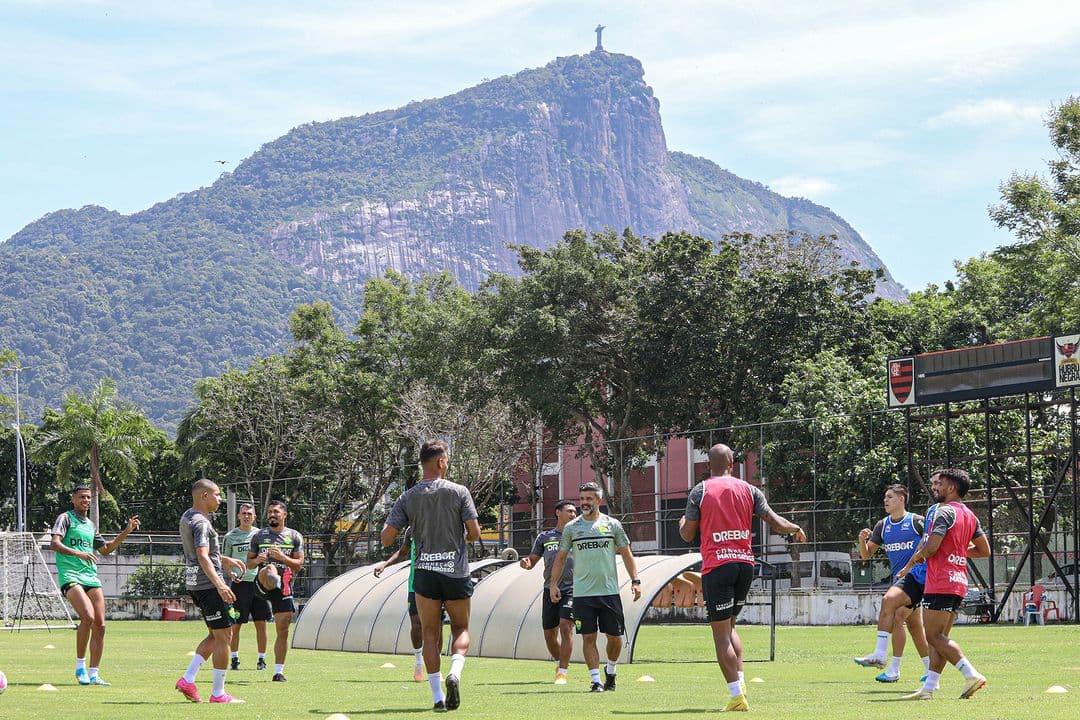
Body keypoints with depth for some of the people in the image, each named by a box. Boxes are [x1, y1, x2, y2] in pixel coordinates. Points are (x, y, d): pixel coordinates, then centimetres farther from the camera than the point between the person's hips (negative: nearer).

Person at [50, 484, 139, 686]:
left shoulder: (90, 524, 21)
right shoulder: (66, 518, 1)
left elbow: (106, 549, 34)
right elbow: (54, 544, -14)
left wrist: (127, 531, 26)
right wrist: (77, 553, -28)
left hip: (91, 577, 7)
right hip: (71, 576, -7)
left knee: (100, 625, -2)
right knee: (88, 617, -25)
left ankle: (93, 674, 4)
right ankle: (80, 665, -11)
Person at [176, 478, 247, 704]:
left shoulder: (187, 516, 14)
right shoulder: (200, 522, -17)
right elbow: (203, 557, -30)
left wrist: (224, 560, 39)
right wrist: (219, 584, -41)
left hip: (194, 584, 10)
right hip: (208, 584, -10)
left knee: (215, 636, 17)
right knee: (223, 636, -3)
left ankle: (188, 680, 9)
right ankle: (218, 693, 0)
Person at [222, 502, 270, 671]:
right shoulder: (230, 536, 5)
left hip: (258, 582, 1)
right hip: (239, 584, -1)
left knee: (261, 624, 1)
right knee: (235, 624, 0)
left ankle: (261, 659, 9)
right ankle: (235, 659, 10)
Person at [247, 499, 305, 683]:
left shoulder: (295, 537, 9)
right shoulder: (259, 536, 11)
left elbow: (299, 565, 3)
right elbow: (249, 564, 13)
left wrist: (282, 557, -15)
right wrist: (257, 560, -10)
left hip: (285, 587, 1)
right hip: (262, 584, -1)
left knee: (283, 631, 0)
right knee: (269, 569, -37)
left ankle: (279, 672, 7)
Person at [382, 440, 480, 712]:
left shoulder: (408, 498, 1)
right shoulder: (458, 491, -4)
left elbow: (386, 538, -1)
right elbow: (474, 532, -6)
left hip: (425, 574, 1)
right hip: (456, 572, -1)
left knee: (430, 634, 7)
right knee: (461, 629, 13)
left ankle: (438, 697, 2)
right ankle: (455, 672, -15)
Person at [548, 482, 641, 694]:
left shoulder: (612, 525, 6)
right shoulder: (571, 528, 6)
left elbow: (626, 554, 9)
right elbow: (561, 558, 12)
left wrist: (635, 580, 2)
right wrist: (553, 584, 4)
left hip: (610, 591, 0)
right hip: (583, 594, 0)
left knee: (615, 636, 2)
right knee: (588, 637, -5)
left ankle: (611, 670, 27)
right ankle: (596, 680, -1)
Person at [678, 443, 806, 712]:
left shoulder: (699, 492, 0)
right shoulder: (748, 489, 8)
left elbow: (688, 535, 2)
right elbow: (774, 521, 7)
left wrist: (682, 522, 25)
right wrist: (796, 529, 27)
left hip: (716, 566, -4)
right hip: (745, 564, 4)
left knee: (721, 634, -3)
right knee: (730, 626, 21)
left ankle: (737, 695, -11)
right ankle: (740, 684, 8)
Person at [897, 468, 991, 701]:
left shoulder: (944, 512, -11)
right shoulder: (969, 515, 17)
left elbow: (930, 548, -20)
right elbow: (984, 550, 19)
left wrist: (912, 562, -1)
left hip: (940, 583, -9)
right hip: (959, 583, 9)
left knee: (933, 635, -9)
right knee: (939, 637, 9)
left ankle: (971, 674, -19)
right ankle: (929, 688, 7)